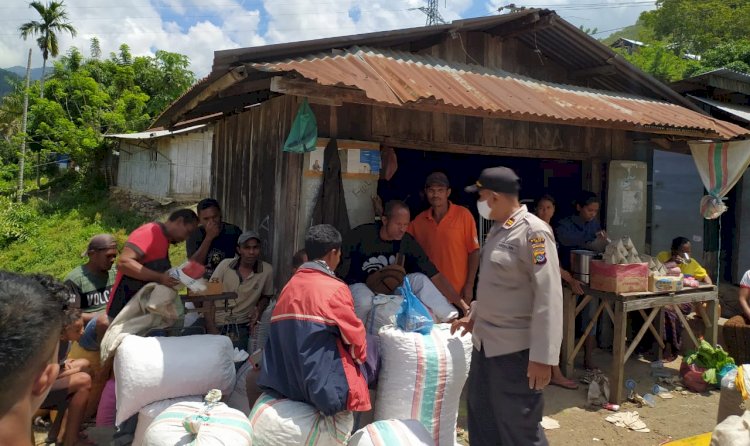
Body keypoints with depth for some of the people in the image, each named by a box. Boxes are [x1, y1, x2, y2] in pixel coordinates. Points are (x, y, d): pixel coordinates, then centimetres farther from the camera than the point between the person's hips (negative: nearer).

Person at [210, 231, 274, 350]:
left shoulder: (267, 270, -6)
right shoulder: (225, 264, -4)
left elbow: (266, 296, 12)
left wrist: (259, 310, -8)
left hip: (240, 324, -1)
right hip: (215, 321, 1)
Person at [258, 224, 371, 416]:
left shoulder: (289, 287, 6)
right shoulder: (335, 289, -13)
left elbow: (283, 337, 11)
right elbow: (356, 339, -5)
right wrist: (360, 356, 16)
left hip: (285, 382, 8)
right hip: (324, 385, -7)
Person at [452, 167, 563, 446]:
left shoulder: (533, 232, -18)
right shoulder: (497, 229, 9)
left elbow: (548, 297, -22)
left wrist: (542, 357, -24)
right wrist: (474, 316, 22)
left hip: (516, 349, -8)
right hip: (485, 343, 9)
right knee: (482, 421, 21)